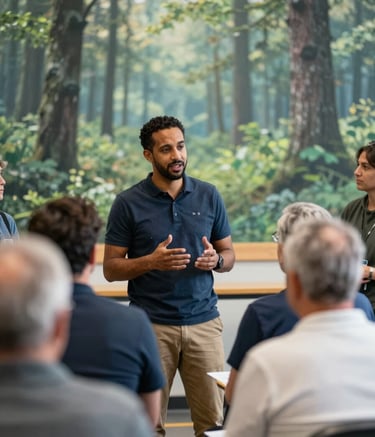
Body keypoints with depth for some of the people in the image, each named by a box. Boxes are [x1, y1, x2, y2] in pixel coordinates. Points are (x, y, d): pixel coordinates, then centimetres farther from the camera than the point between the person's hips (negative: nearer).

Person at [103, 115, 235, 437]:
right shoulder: (128, 203, -2)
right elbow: (111, 268, 0)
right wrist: (151, 261, -17)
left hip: (204, 321, 2)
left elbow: (229, 255, 13)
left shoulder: (209, 196, 6)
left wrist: (216, 259, -10)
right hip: (151, 325, -2)